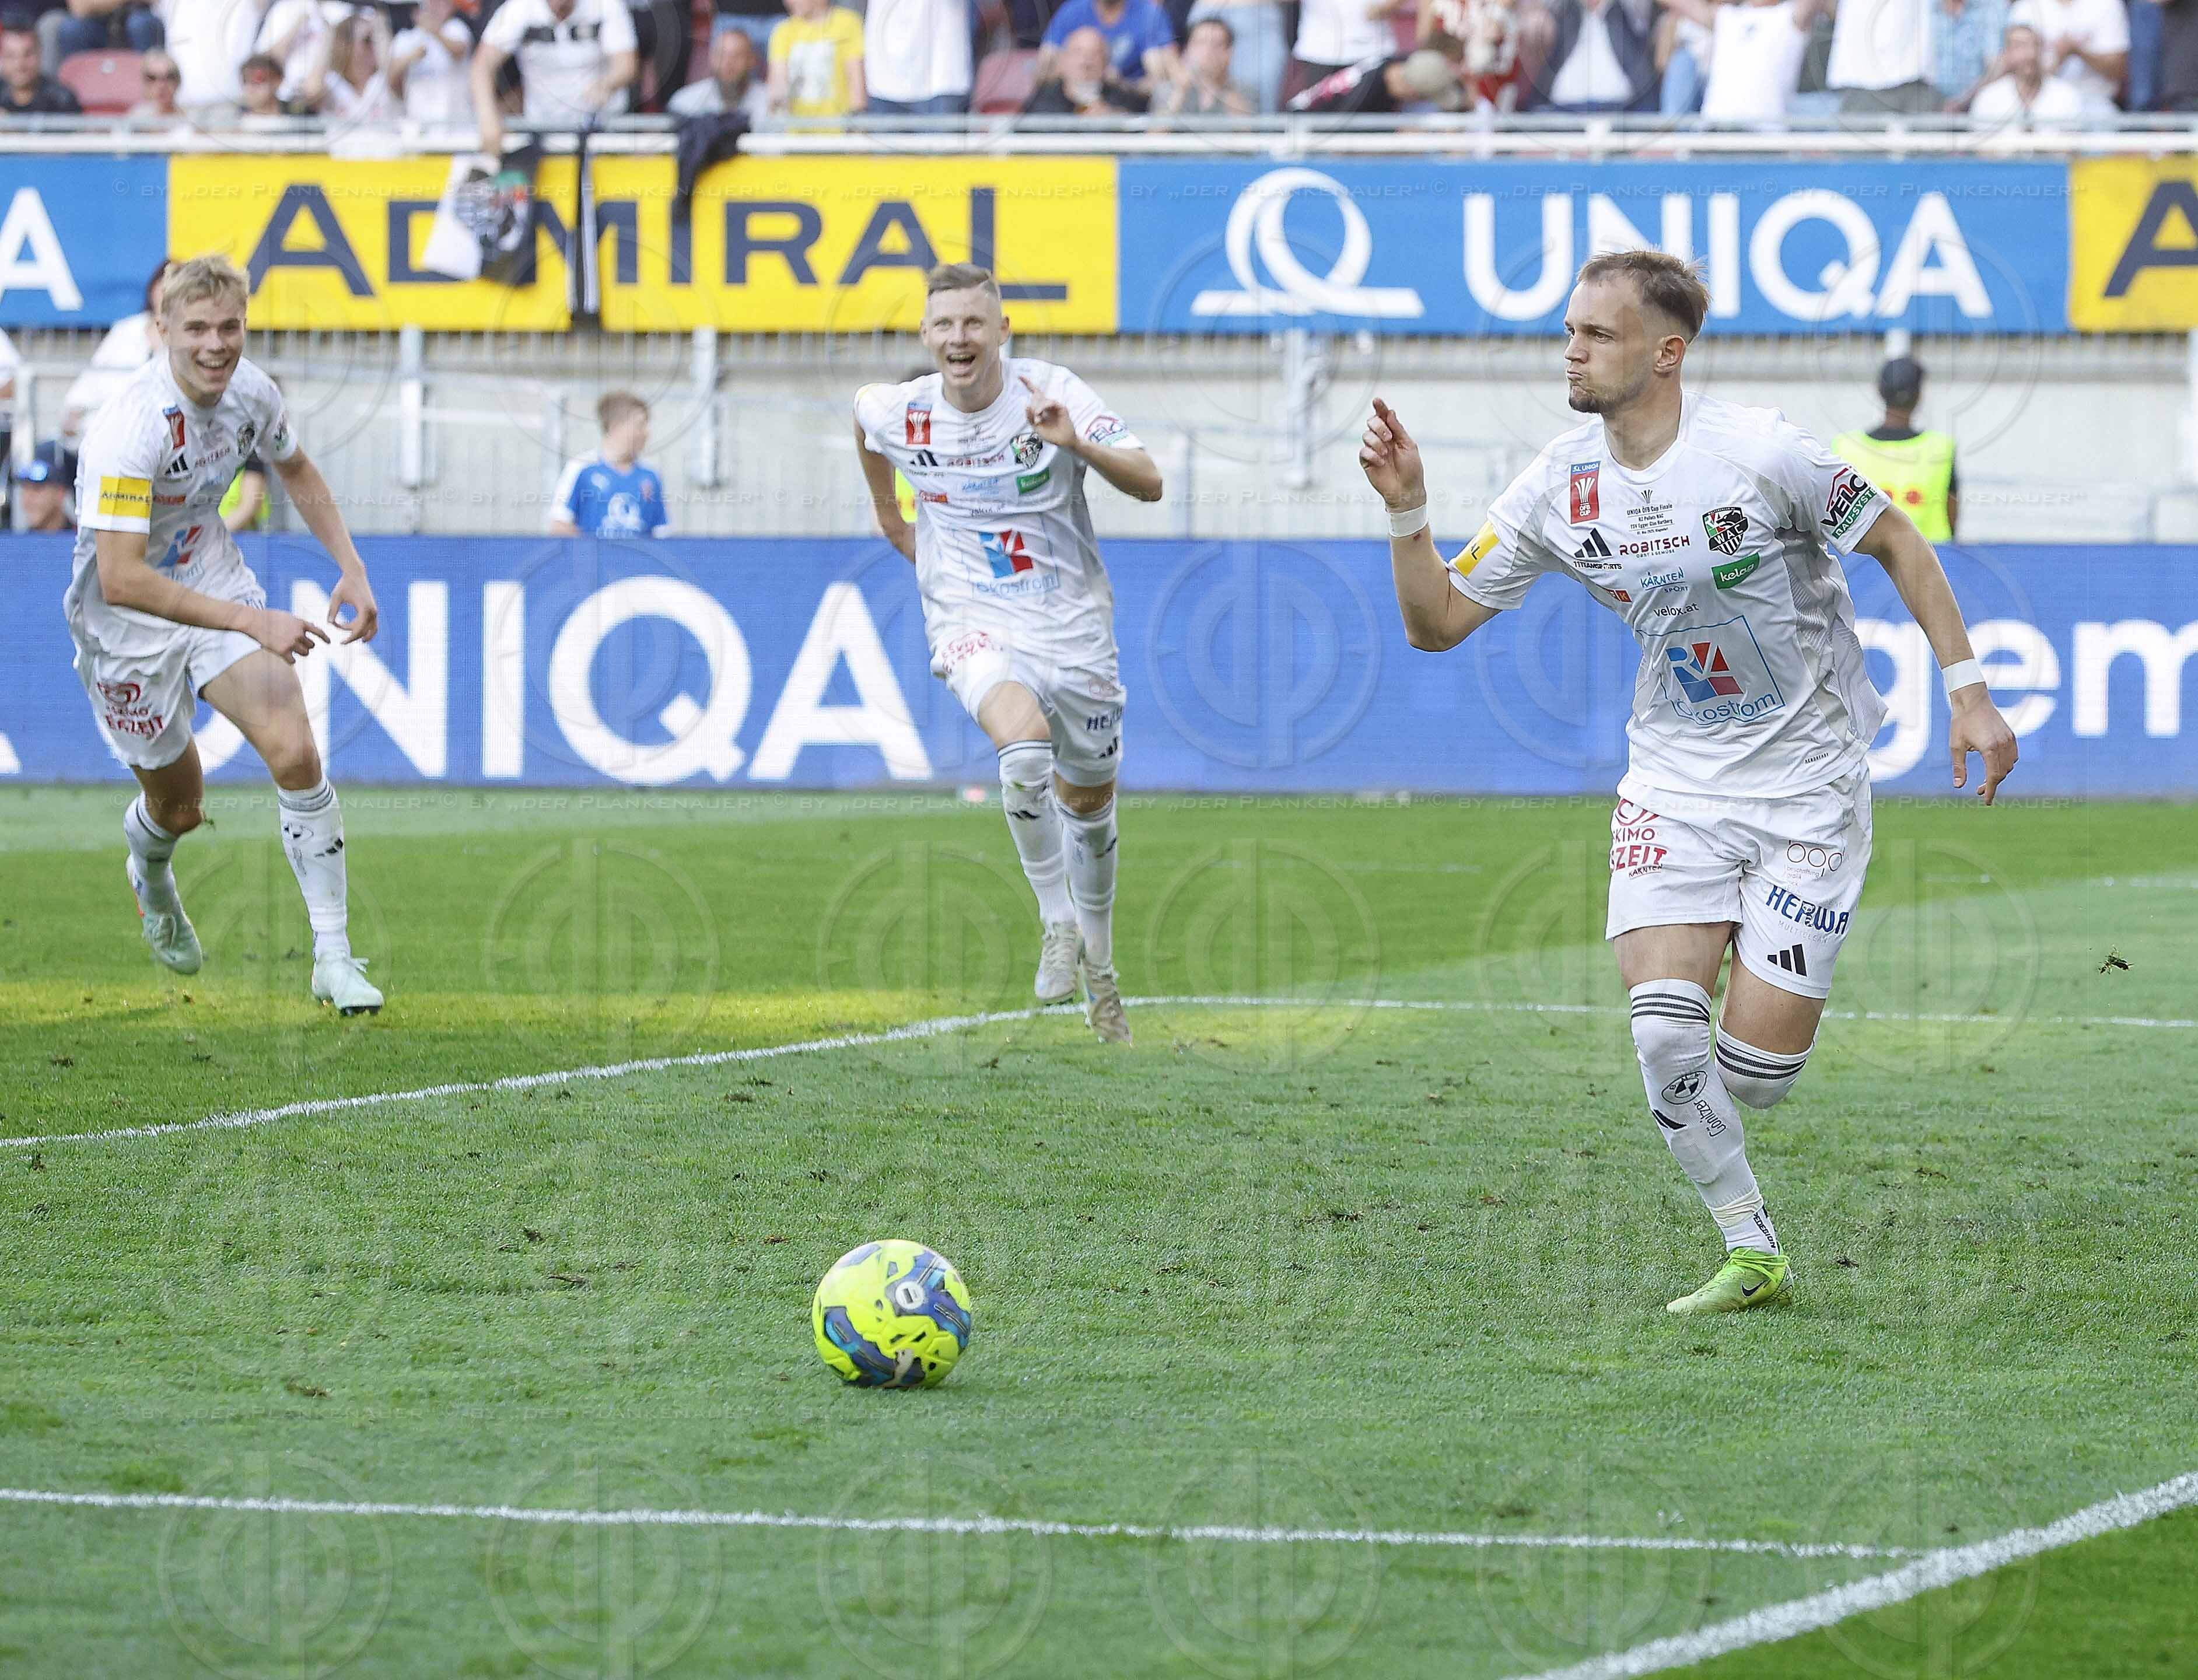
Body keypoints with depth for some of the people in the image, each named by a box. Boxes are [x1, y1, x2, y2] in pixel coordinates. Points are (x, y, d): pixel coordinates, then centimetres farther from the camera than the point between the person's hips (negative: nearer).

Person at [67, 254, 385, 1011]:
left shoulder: (251, 392, -11)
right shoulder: (131, 428, -32)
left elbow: (295, 468, 14)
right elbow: (121, 579, -36)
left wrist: (351, 569, 4)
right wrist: (251, 622, -38)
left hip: (215, 583, 4)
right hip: (128, 621, -4)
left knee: (295, 751, -17)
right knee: (178, 806, 9)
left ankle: (334, 957, -9)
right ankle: (149, 867, 50)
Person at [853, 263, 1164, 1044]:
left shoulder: (1052, 393, -13)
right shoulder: (900, 413, -7)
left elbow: (1150, 484, -18)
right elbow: (861, 405, 20)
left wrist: (1076, 443, -35)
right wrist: (887, 512, 26)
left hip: (1072, 625, 1)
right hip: (974, 626, -1)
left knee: (1090, 805, 13)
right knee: (1025, 746, -32)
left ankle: (1097, 965, 37)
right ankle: (1056, 923, -15)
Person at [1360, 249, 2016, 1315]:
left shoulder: (1759, 453, -17)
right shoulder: (1561, 487, -4)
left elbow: (1897, 544, -4)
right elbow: (1437, 621, 3)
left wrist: (1968, 693, -7)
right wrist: (1406, 509, -13)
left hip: (1807, 777, -3)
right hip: (1674, 778, 3)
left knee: (1756, 1071, -8)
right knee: (1665, 1028, -17)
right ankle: (1752, 1254, 1)